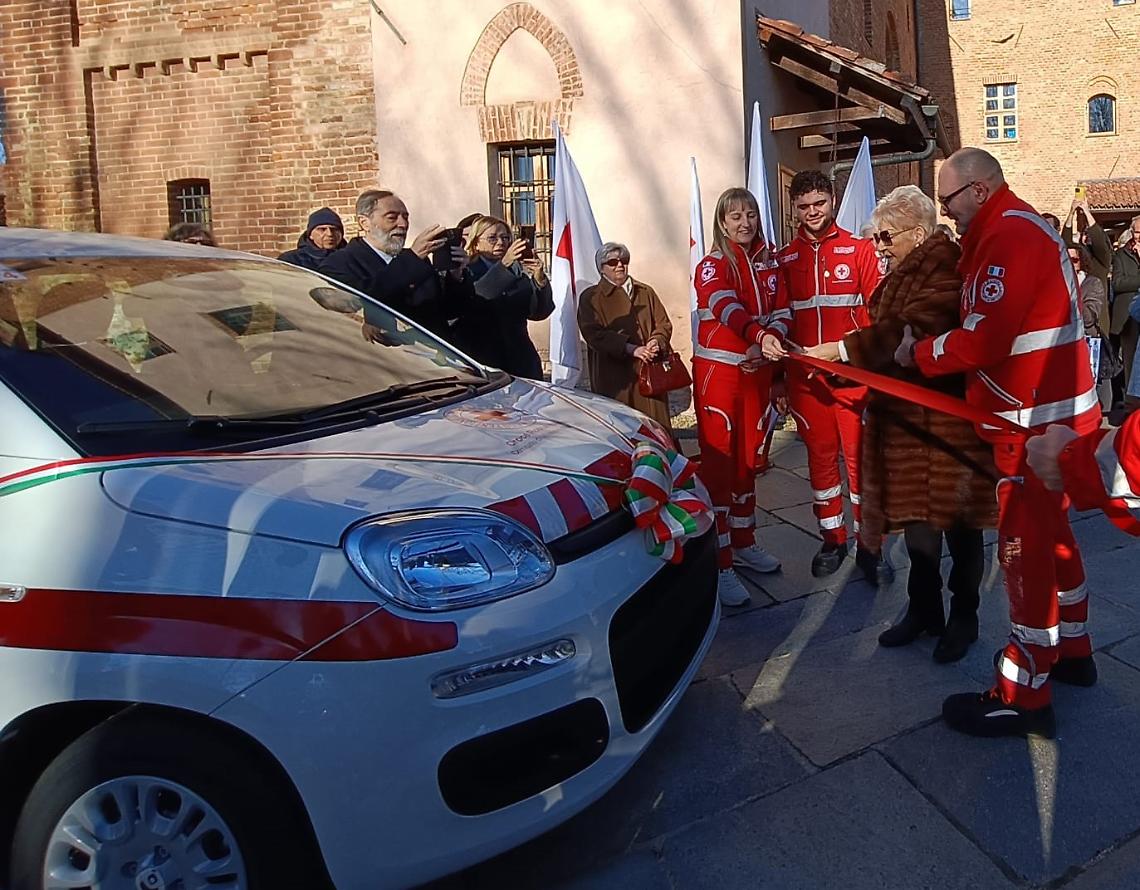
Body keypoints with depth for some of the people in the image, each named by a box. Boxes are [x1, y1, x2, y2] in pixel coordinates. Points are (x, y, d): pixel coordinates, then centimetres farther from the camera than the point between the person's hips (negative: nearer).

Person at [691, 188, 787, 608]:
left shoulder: (768, 264, 11)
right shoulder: (712, 266, -7)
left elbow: (781, 312, 6)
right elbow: (727, 307, -28)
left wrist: (772, 342, -17)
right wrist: (760, 335, -46)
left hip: (756, 373, 6)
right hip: (718, 373, -6)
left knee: (747, 459, 15)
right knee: (718, 462, -4)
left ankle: (743, 543, 30)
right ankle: (720, 565, 0)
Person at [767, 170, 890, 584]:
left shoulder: (859, 249, 4)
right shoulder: (785, 259, 10)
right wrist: (771, 342, -11)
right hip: (805, 374, 2)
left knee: (860, 456, 0)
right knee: (820, 456, 10)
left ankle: (869, 545, 12)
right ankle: (832, 540, 23)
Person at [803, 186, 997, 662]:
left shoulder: (948, 267, -15)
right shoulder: (900, 275, 14)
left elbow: (911, 331, -27)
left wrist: (839, 350, -28)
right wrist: (850, 369, 2)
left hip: (947, 413, -8)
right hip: (904, 413, 8)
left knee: (957, 519, 6)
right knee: (917, 515, 14)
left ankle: (964, 615, 22)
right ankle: (923, 609, 27)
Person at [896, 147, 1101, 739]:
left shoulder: (1010, 235, -17)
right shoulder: (1019, 230, 17)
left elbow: (983, 340, -24)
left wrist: (918, 354, -9)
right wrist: (932, 347, 2)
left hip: (1035, 422, -11)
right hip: (1052, 412, 11)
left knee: (1025, 547, -5)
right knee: (1051, 532, 21)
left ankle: (1023, 698, 4)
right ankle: (1070, 651, 37)